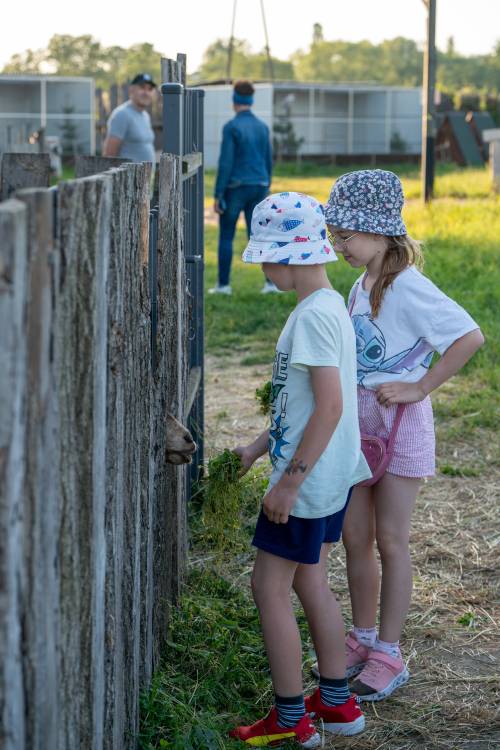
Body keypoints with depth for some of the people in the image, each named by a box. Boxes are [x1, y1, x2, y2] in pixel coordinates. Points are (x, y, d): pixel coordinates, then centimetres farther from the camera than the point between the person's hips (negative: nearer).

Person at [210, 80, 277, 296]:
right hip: (257, 187, 5)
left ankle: (223, 284, 10)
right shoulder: (262, 126, 6)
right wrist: (265, 191, 20)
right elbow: (268, 162, 11)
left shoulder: (230, 127, -12)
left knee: (226, 236, 8)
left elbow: (225, 163, -16)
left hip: (235, 187, -5)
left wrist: (218, 196, -11)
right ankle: (272, 281, -1)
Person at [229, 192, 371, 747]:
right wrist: (259, 446, 18)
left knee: (270, 588, 0)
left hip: (309, 478, -10)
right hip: (332, 473, 10)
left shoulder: (314, 315, -21)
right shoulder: (328, 306, 10)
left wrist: (290, 480, -23)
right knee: (309, 582, 19)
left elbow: (330, 405, -27)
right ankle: (336, 704, 29)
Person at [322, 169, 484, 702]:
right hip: (359, 419, 8)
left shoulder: (407, 288, -18)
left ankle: (389, 655, 12)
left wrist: (419, 388, -20)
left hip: (400, 423, -8)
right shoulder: (361, 286, 7)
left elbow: (470, 338, -24)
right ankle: (363, 637, 27)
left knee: (390, 540, 1)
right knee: (355, 535, 12)